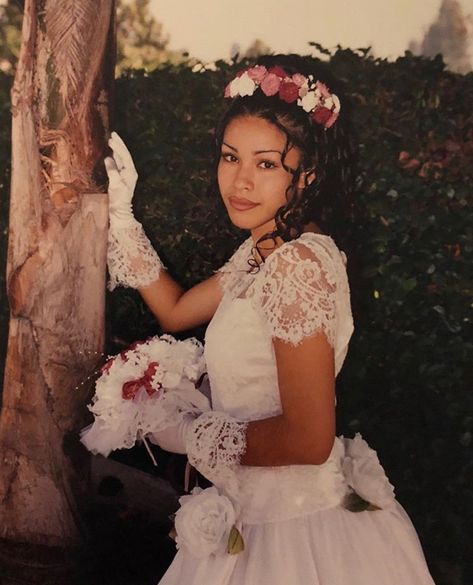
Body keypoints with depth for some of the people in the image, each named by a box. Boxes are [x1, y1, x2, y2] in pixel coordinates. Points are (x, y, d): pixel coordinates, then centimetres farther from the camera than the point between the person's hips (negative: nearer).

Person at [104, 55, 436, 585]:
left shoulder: (300, 264, -25)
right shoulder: (265, 251, 4)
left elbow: (308, 440, -27)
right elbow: (176, 311, 17)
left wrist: (188, 434, -15)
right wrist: (120, 213, 14)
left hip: (298, 529, -9)